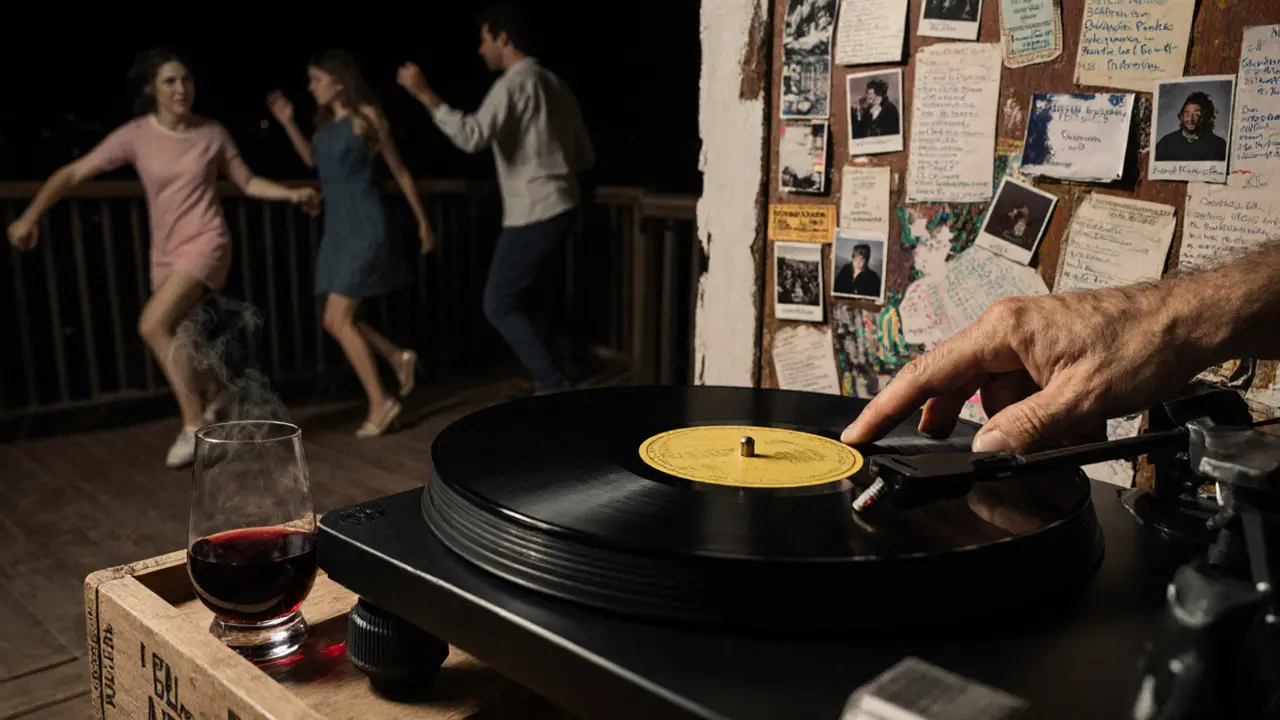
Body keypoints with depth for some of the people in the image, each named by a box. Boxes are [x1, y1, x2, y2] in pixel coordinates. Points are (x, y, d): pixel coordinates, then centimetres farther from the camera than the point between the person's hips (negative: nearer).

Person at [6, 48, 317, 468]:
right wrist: (31, 215, -11)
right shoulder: (136, 135, -3)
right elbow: (74, 173, -3)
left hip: (205, 244, -4)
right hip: (165, 253, 4)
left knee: (153, 325, -21)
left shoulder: (213, 133, -3)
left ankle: (195, 424, -12)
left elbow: (248, 183, 6)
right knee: (180, 343, 12)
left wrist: (292, 194, -9)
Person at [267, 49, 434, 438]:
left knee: (339, 320, -11)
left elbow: (400, 171, -2)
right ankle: (399, 358, 22)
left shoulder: (366, 115, -6)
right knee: (336, 321, 6)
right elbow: (313, 159, 28)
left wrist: (423, 221, 1)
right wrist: (287, 122, 15)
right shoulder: (326, 121, 12)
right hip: (337, 226, 8)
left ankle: (380, 402, -4)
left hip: (364, 225, -8)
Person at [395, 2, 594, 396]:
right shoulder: (555, 84, 16)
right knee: (510, 301, 19)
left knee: (499, 306, 0)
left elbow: (472, 137, -27)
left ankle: (553, 386, 1)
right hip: (561, 209, 9)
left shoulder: (515, 83, -12)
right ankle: (547, 384, 22)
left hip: (533, 215, -9)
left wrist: (424, 94, -23)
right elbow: (585, 158, 17)